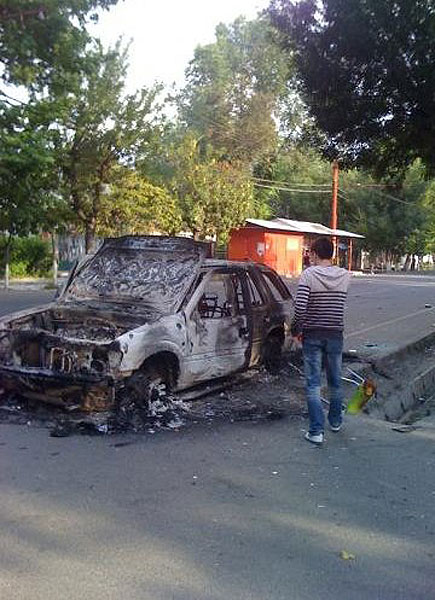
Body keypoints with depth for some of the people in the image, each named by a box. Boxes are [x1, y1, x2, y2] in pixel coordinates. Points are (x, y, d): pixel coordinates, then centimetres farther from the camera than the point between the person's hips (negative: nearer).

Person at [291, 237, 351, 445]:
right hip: (335, 334, 4)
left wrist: (296, 329, -5)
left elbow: (300, 307, -20)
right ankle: (335, 421, 37)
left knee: (313, 384, 3)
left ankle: (316, 431, 2)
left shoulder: (308, 274, -13)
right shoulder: (345, 276, -2)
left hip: (312, 335, -3)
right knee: (335, 381, 19)